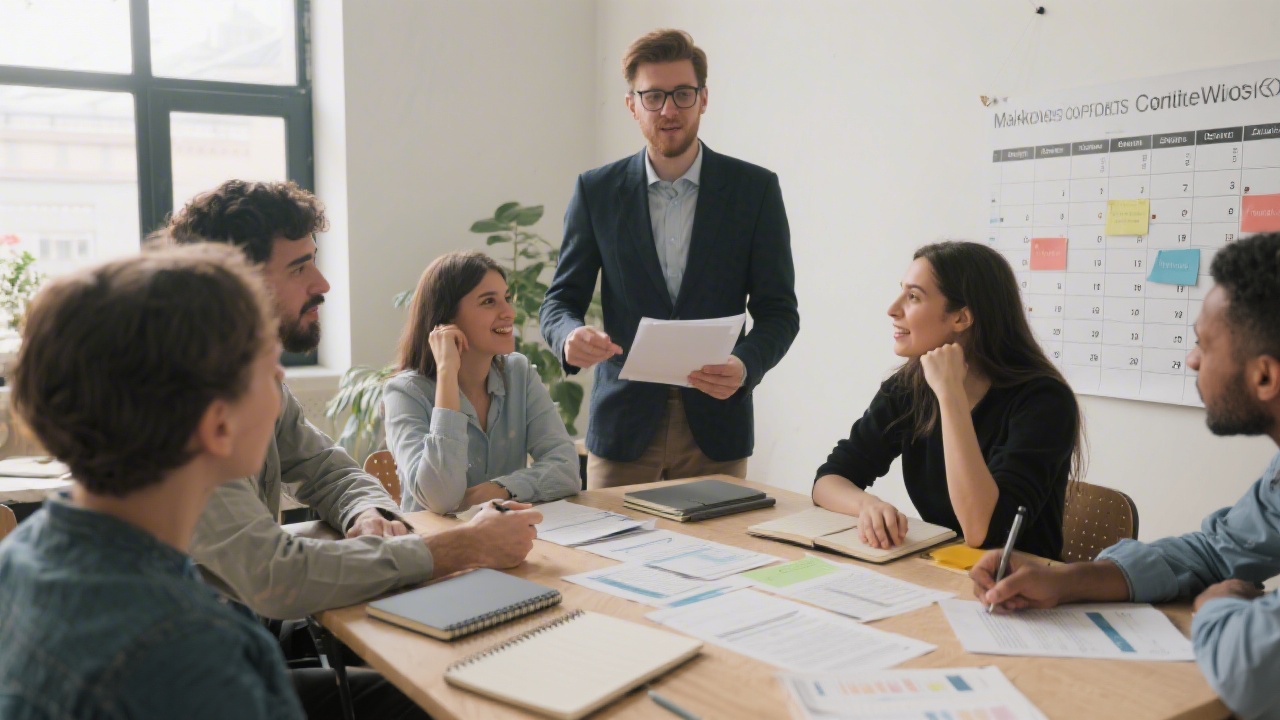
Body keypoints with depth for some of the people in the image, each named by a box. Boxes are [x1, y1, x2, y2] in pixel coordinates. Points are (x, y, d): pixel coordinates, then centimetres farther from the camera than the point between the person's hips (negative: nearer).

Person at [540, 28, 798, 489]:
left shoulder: (755, 189, -1)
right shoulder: (597, 191, 2)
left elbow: (778, 310, -1)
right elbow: (561, 300, 3)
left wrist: (745, 366, -21)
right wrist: (571, 337, -21)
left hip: (715, 423, 0)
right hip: (623, 425, 1)